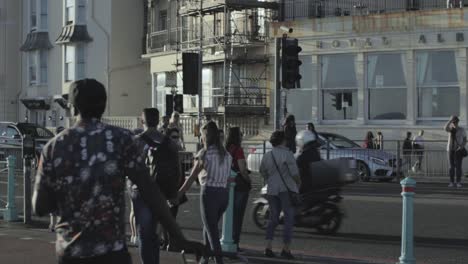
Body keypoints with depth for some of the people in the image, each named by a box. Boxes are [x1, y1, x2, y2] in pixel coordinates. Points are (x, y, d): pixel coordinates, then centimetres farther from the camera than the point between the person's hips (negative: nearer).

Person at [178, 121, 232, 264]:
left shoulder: (205, 153, -7)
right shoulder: (226, 154, 11)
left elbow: (191, 177, -8)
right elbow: (228, 176, 4)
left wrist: (178, 194, -5)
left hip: (209, 192, -6)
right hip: (224, 193, 6)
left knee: (212, 230, -2)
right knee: (210, 227, 22)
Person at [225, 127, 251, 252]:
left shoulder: (225, 149, 3)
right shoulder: (238, 150, -15)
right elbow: (242, 170, -19)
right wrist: (249, 180, -3)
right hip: (240, 184, -6)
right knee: (238, 214, 1)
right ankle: (234, 242, 3)